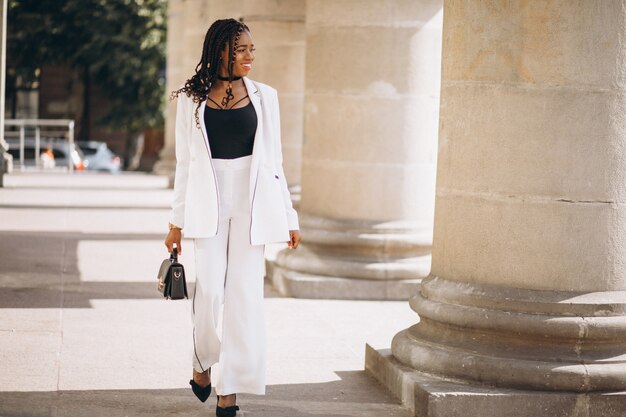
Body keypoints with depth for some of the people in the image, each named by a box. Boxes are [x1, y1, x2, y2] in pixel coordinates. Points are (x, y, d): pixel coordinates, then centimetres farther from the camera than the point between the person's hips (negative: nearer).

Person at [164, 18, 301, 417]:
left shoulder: (264, 96, 6)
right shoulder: (191, 99, 4)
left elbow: (274, 159, 9)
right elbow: (184, 162, 8)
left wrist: (289, 217, 7)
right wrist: (177, 221, 6)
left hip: (252, 204, 1)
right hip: (208, 204, -1)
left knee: (244, 293, -1)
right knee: (210, 290, -9)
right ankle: (203, 363, 18)